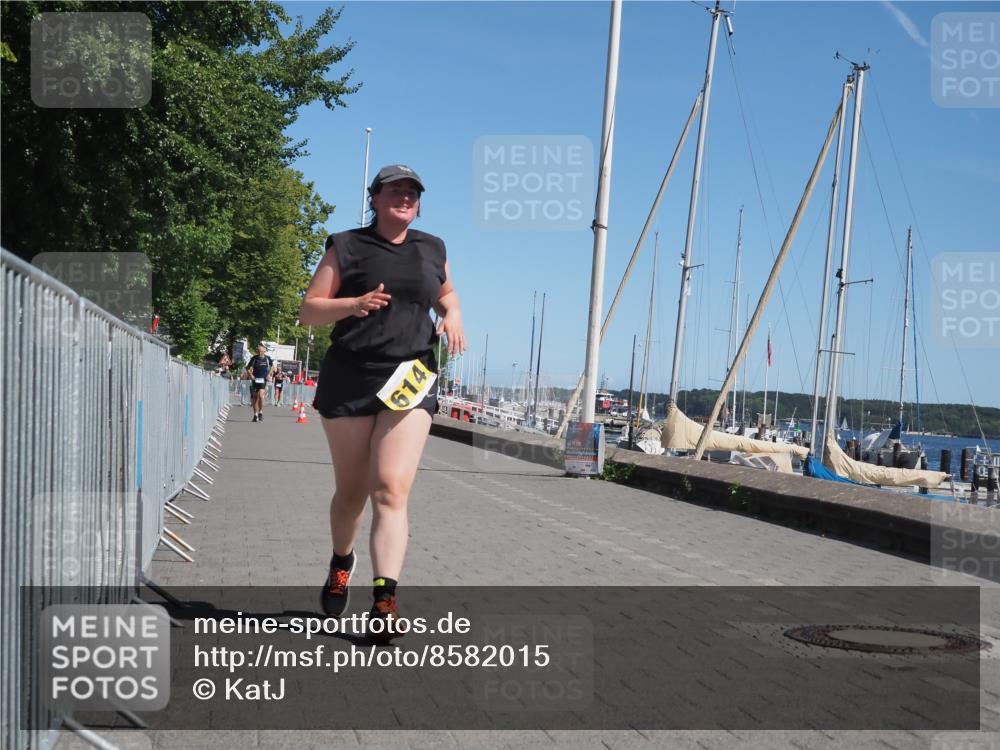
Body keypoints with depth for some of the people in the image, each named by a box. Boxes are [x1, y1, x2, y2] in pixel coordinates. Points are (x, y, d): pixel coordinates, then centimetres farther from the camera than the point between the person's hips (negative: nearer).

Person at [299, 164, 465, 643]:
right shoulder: (348, 247, 4)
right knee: (351, 492, 9)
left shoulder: (432, 250, 14)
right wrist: (354, 304, -18)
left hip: (410, 380, 1)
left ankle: (385, 600, -20)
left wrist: (453, 314, 8)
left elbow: (445, 293, 33)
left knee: (391, 490, -14)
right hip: (349, 379, -1)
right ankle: (341, 561, 39)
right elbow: (308, 311, 1)